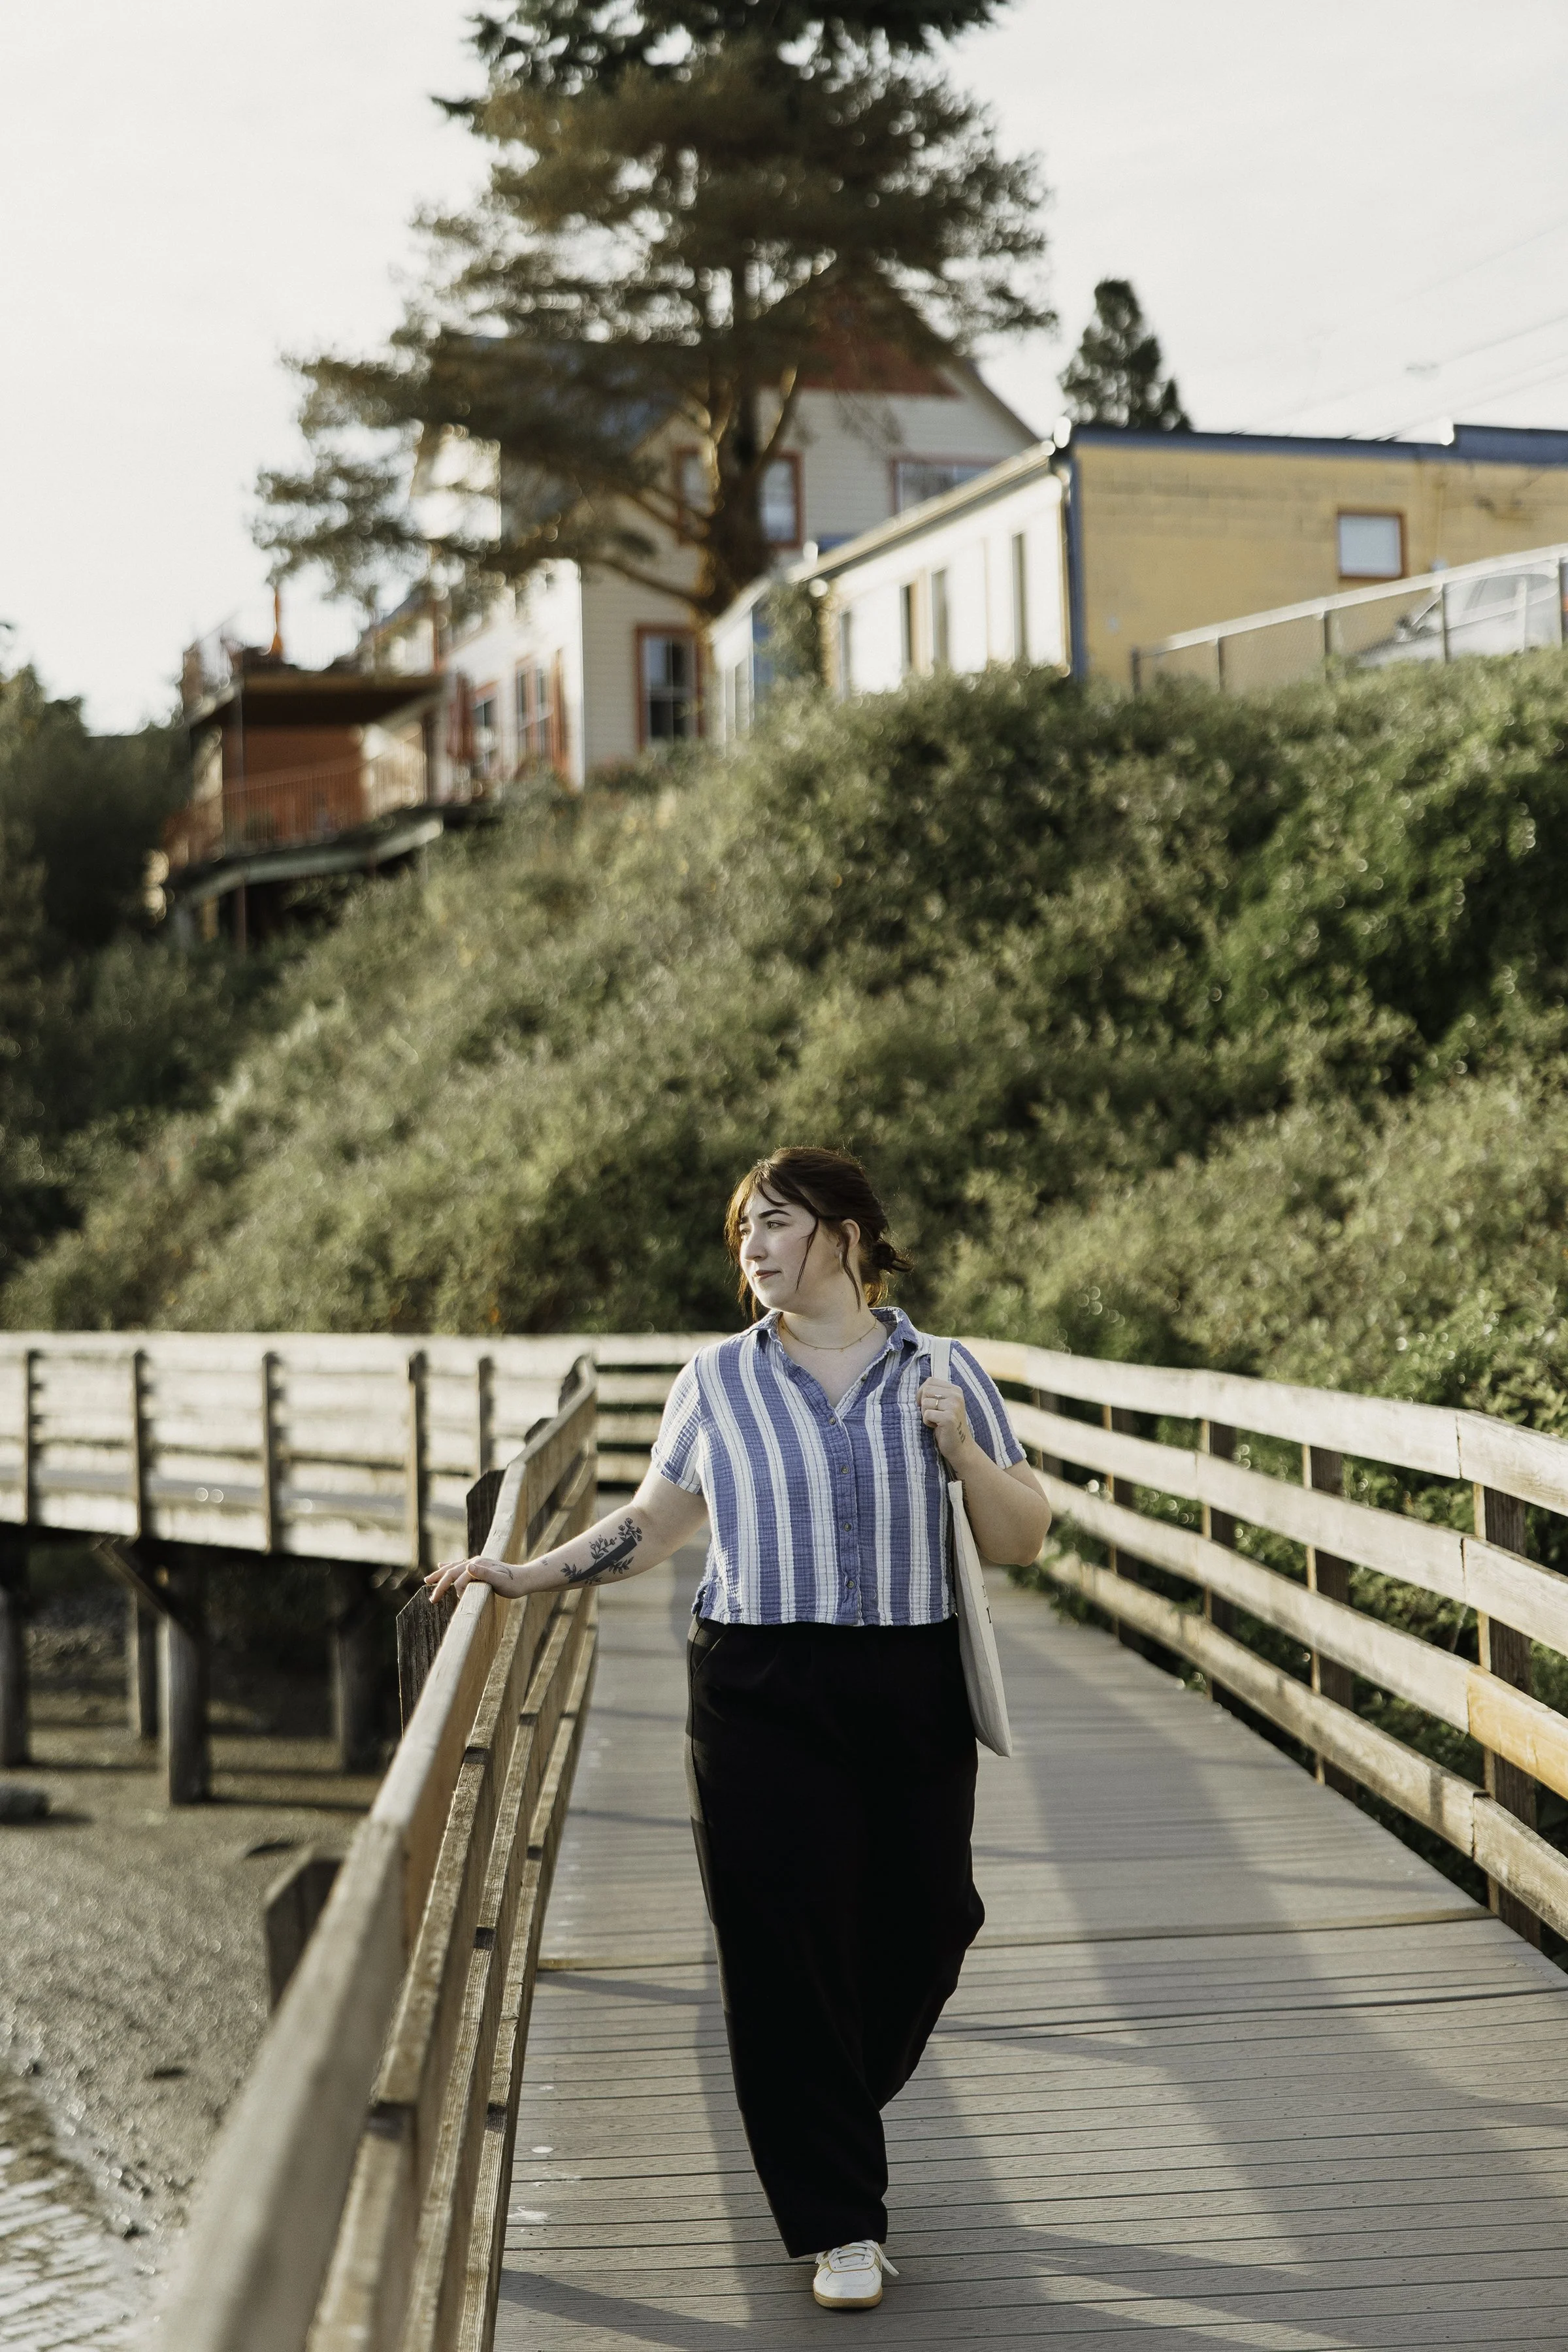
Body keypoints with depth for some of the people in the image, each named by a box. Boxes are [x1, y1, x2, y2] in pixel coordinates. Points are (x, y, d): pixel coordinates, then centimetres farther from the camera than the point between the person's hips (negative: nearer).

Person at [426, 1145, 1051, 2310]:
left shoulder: (946, 1374, 5)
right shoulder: (720, 1381, 7)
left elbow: (1024, 1540, 6)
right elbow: (653, 1525, 14)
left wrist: (963, 1452, -11)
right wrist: (526, 1576, 7)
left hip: (915, 1696, 1)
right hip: (763, 1699, -1)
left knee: (924, 1928, 5)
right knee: (787, 1948, -4)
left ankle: (831, 2121, 36)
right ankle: (841, 2224, 8)